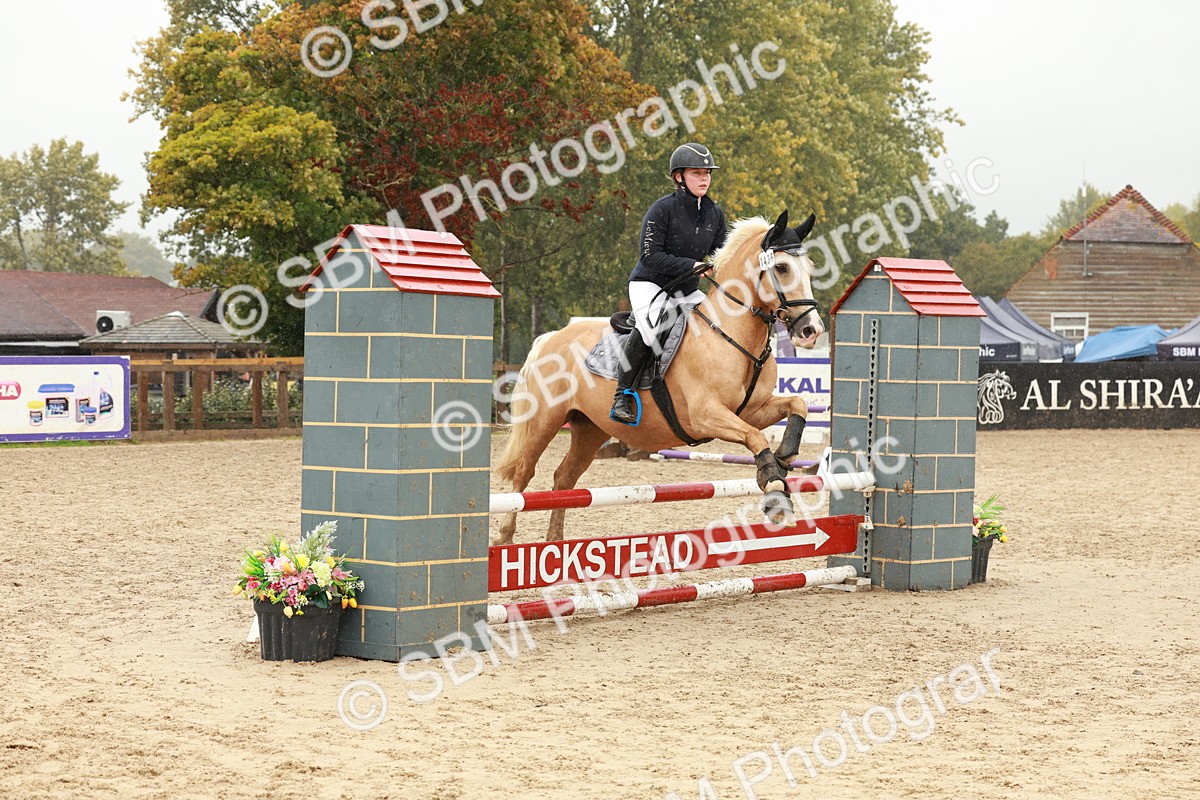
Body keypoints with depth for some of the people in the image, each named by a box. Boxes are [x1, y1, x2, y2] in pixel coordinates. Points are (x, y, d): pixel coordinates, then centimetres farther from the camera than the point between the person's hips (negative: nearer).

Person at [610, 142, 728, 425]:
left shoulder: (715, 214, 5)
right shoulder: (662, 209, -14)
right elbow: (650, 255, -19)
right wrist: (691, 266, -23)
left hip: (687, 290, 7)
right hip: (649, 284, -7)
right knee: (650, 325, -35)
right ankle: (623, 394, -25)